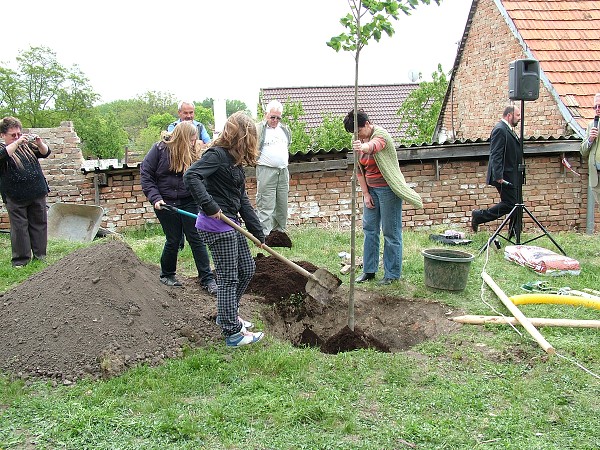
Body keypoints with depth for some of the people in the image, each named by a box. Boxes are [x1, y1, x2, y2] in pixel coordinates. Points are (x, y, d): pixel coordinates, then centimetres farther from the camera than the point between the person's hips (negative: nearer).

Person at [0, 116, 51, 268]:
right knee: (19, 228, 0)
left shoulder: (27, 145, 11)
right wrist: (17, 143, -32)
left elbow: (45, 152, 4)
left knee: (39, 224, 9)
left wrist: (40, 143, -17)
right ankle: (21, 259, 8)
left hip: (37, 194, 4)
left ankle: (40, 255, 19)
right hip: (16, 198, -4)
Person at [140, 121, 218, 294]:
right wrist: (155, 198, -14)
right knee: (173, 241, 5)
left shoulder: (192, 154, 1)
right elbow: (145, 175, -5)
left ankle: (207, 279, 5)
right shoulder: (160, 149, -7)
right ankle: (167, 274, 28)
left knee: (196, 239, -1)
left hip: (188, 203, 3)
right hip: (165, 204, -2)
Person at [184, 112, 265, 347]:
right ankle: (233, 333, 8)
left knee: (247, 268, 19)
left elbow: (242, 199, 16)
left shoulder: (235, 161, 15)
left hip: (232, 223, 10)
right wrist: (209, 206, -29)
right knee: (228, 278, -3)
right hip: (217, 225, -10)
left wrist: (258, 233, 14)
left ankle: (227, 314, 35)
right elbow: (191, 176, -29)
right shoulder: (217, 155, -13)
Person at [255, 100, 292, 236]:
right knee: (266, 206, -9)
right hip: (266, 171, -6)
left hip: (283, 171, 7)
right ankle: (264, 234, -8)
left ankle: (280, 231, 23)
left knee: (282, 204, 11)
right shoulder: (258, 129, -6)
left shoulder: (285, 129, 16)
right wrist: (258, 160, -3)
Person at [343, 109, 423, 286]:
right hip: (371, 189, 8)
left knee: (391, 232, -2)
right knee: (369, 229, 9)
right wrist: (365, 194, 1)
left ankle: (392, 274, 7)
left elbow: (374, 145, -42)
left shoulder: (381, 135, -17)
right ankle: (369, 270, 19)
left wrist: (363, 148, -64)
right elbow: (359, 170, 8)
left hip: (388, 189, -7)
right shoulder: (359, 142, 5)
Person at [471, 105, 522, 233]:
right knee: (509, 204, -10)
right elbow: (496, 155, -22)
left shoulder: (508, 130, 18)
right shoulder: (500, 129, -14)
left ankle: (514, 234, 15)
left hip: (511, 176, 10)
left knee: (516, 204, 10)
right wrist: (499, 176, -27)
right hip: (504, 175, -10)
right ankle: (478, 215, 1)